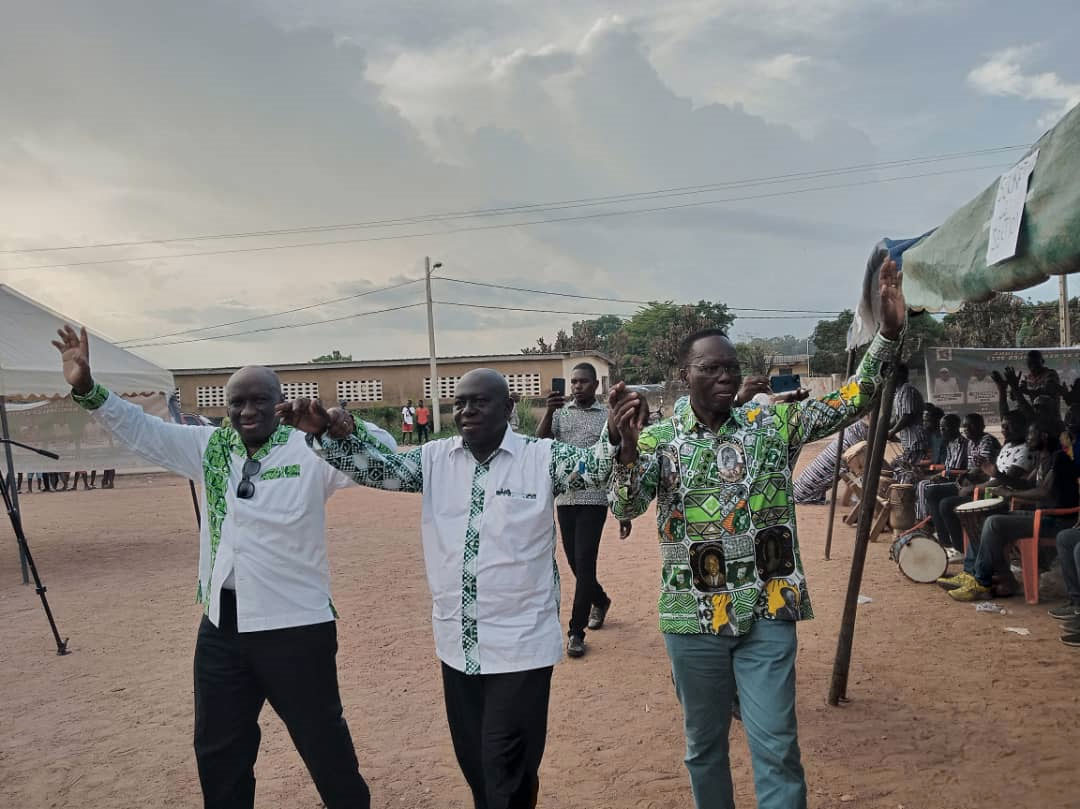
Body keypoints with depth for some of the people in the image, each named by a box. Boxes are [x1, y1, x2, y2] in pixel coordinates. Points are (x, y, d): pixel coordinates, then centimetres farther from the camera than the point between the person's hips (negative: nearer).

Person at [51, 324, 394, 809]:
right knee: (218, 751, 22)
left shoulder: (309, 450, -11)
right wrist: (87, 390, -2)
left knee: (324, 746, 8)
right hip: (221, 623, 6)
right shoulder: (210, 447, 5)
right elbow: (143, 431, 11)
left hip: (295, 624, -5)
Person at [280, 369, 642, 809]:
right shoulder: (435, 458, 2)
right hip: (457, 646, 5)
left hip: (520, 647, -5)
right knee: (473, 765, 22)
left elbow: (595, 467, -22)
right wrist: (329, 433, -22)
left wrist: (614, 434, -45)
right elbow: (378, 468, -4)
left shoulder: (542, 458, -10)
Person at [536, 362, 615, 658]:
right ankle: (599, 600, 42)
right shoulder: (560, 412, 6)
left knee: (584, 562, -7)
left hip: (594, 500, -3)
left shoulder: (607, 417, 1)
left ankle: (576, 632, 2)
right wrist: (549, 412, -24)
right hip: (565, 498, 3)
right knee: (575, 562, 13)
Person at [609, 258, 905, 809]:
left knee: (776, 747, 2)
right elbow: (625, 509, -11)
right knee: (703, 743, 16)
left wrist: (888, 333, -17)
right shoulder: (660, 438, -2)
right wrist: (627, 449, -29)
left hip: (767, 611, 0)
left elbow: (850, 402, -5)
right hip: (693, 616, 0)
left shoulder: (772, 424, 1)